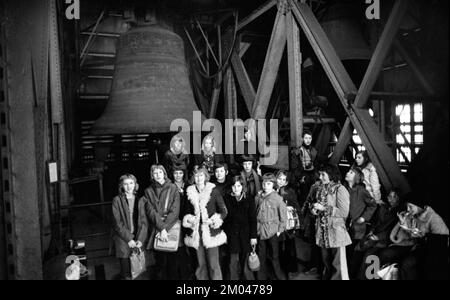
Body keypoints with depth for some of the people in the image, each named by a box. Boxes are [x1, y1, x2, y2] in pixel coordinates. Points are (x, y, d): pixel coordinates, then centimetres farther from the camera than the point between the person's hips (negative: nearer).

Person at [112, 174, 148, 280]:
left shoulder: (139, 201, 9)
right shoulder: (117, 200, 1)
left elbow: (144, 222, 6)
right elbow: (117, 223, -5)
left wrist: (140, 239, -7)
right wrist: (129, 239, -10)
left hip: (137, 239, 2)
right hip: (122, 238, -2)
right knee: (127, 272, -7)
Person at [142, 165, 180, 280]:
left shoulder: (173, 188, 3)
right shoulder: (149, 191, 7)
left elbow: (175, 211, -4)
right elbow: (151, 211, -2)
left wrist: (165, 228, -13)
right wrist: (161, 228, -14)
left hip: (172, 227, -1)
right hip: (156, 229, 1)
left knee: (172, 259, 3)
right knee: (160, 260, 2)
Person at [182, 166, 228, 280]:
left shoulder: (213, 191, -3)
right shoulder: (190, 192, 7)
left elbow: (224, 211, -1)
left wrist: (217, 220, -19)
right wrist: (188, 219, -1)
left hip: (211, 233, -3)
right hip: (197, 233, 3)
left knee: (213, 265, -3)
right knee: (201, 264, 9)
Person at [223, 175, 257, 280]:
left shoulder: (249, 200, -2)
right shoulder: (227, 199, 0)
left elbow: (253, 219, -2)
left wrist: (253, 236, -5)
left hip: (245, 234, -1)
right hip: (232, 235, 1)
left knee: (246, 261, 5)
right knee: (233, 261, 2)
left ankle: (249, 277, 23)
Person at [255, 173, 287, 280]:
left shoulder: (277, 198, -10)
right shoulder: (258, 197, 1)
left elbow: (283, 216, -6)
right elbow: (254, 212, 11)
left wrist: (280, 230, -5)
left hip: (272, 232, -4)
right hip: (260, 231, 4)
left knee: (274, 256, 7)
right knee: (261, 256, 15)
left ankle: (280, 276, 26)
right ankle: (261, 277, 30)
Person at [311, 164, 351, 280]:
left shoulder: (340, 189, -11)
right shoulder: (321, 190, 11)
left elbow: (344, 212, -17)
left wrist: (324, 208, -18)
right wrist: (315, 210, 1)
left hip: (336, 232, -7)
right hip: (323, 231, 7)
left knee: (338, 265, -1)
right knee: (326, 263, 16)